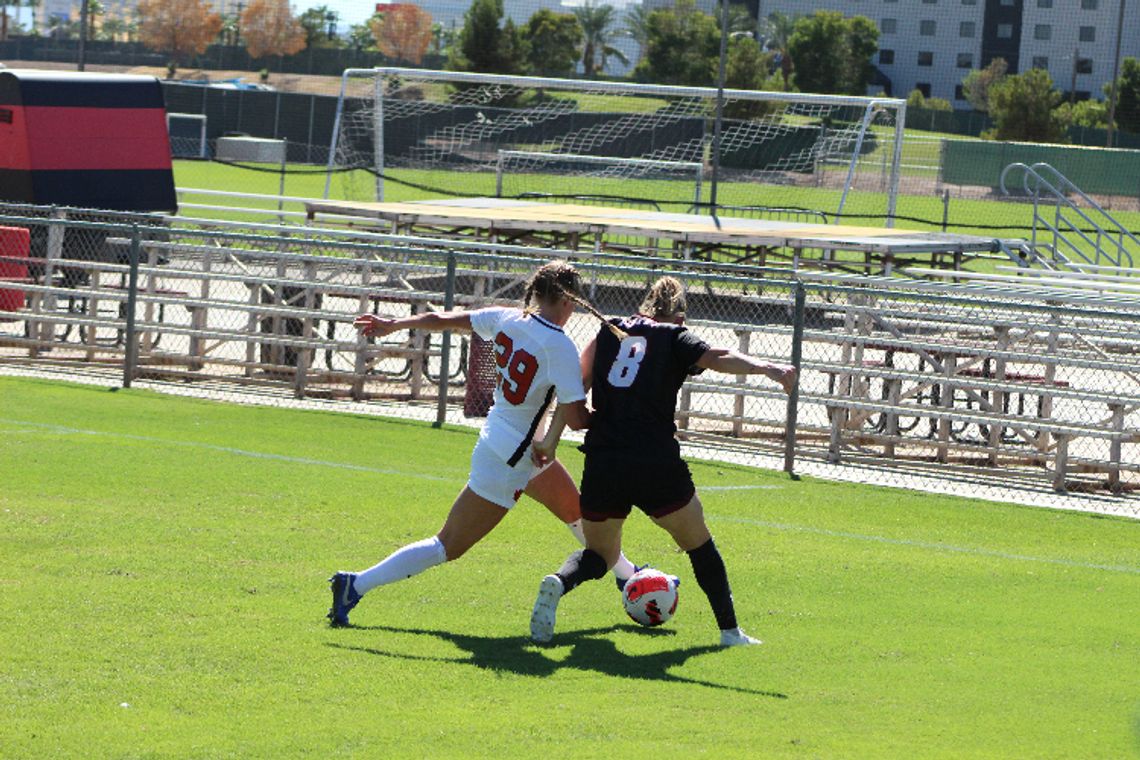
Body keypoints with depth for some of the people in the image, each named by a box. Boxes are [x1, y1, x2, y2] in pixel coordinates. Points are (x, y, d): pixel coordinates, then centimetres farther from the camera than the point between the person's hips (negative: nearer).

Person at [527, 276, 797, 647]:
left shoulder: (610, 331, 16)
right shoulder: (675, 338, 7)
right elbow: (718, 358, -12)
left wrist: (550, 439, 12)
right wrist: (766, 368, -26)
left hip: (602, 464, 3)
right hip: (657, 463, -3)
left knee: (599, 553, 19)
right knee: (699, 545, 18)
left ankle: (558, 584, -12)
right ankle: (729, 629, 16)